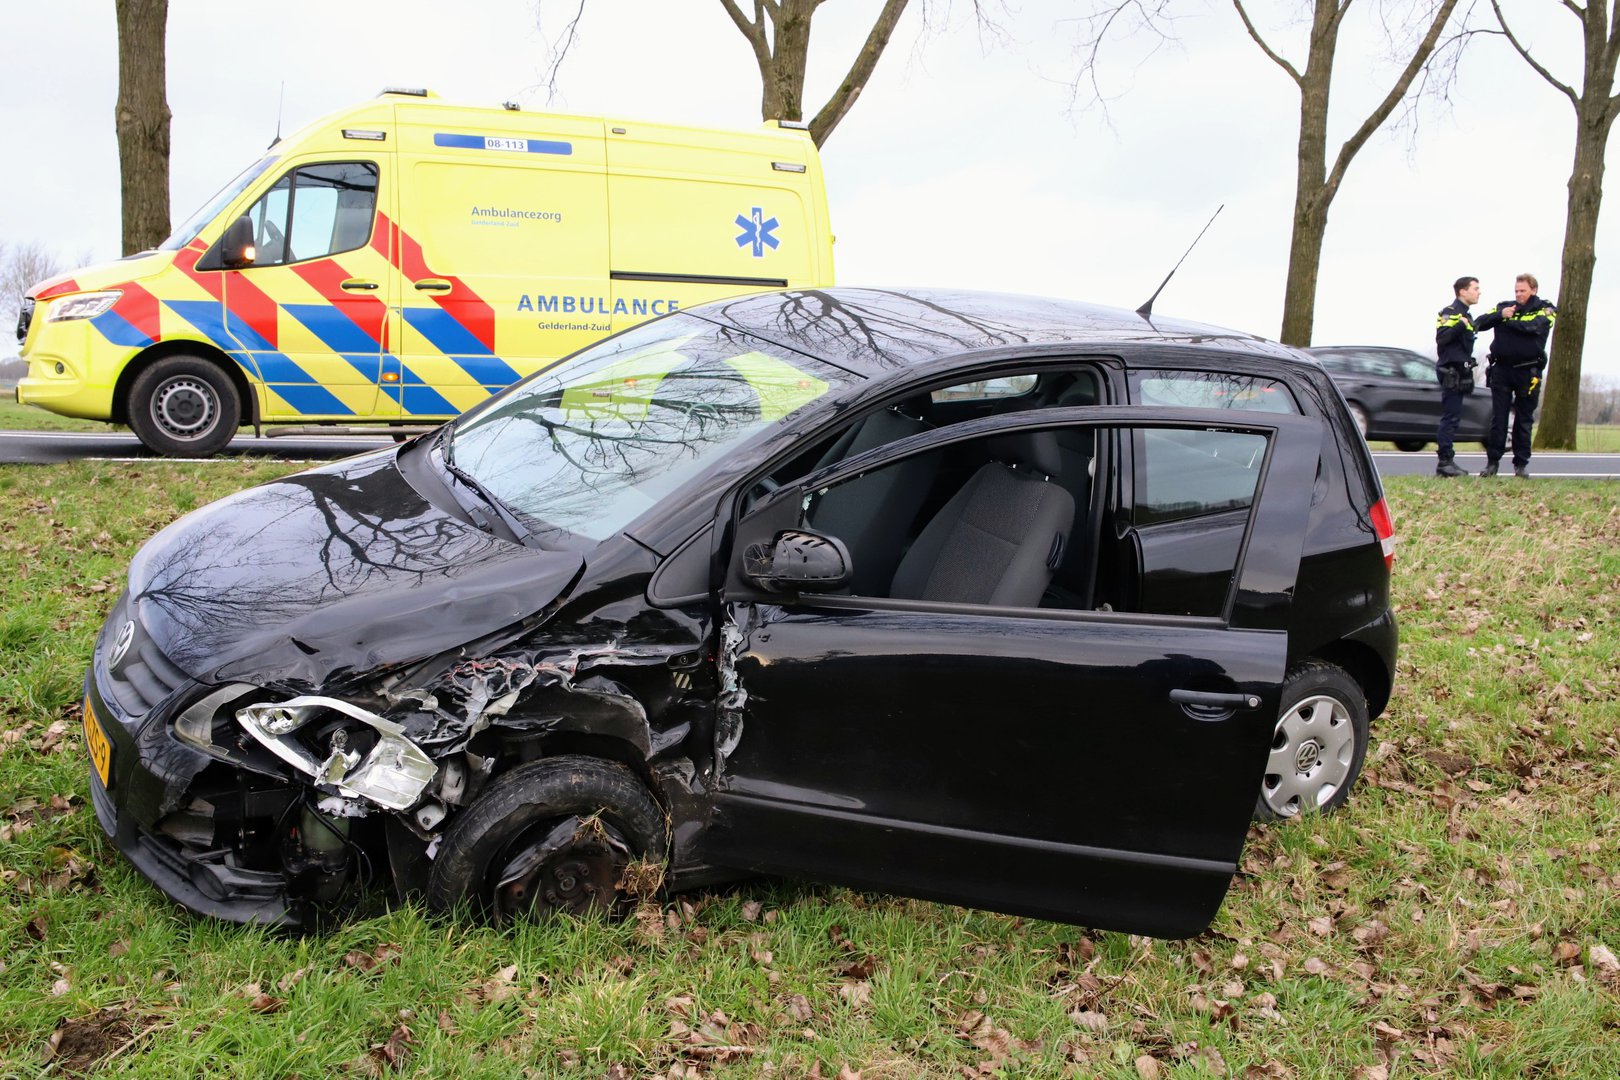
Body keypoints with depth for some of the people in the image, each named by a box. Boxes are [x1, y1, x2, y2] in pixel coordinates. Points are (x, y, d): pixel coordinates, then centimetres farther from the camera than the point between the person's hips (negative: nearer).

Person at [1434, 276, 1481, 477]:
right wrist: (1460, 325, -33)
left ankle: (1447, 462, 13)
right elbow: (1441, 338, -23)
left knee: (1452, 418, 10)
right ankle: (1445, 462, -11)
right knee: (1450, 417, -11)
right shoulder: (1450, 312, -10)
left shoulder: (1464, 315, 20)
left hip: (1459, 372, 10)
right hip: (1451, 371, -10)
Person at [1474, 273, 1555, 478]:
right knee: (1498, 419, 0)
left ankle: (1521, 464, 9)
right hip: (1501, 370, 2)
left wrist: (1505, 322, -6)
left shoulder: (1545, 310, 4)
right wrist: (1500, 315, -16)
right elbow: (1479, 323, 0)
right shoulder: (1504, 307, 11)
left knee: (1524, 420, 4)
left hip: (1528, 372, -1)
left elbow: (1534, 326, -17)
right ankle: (1492, 462, 2)